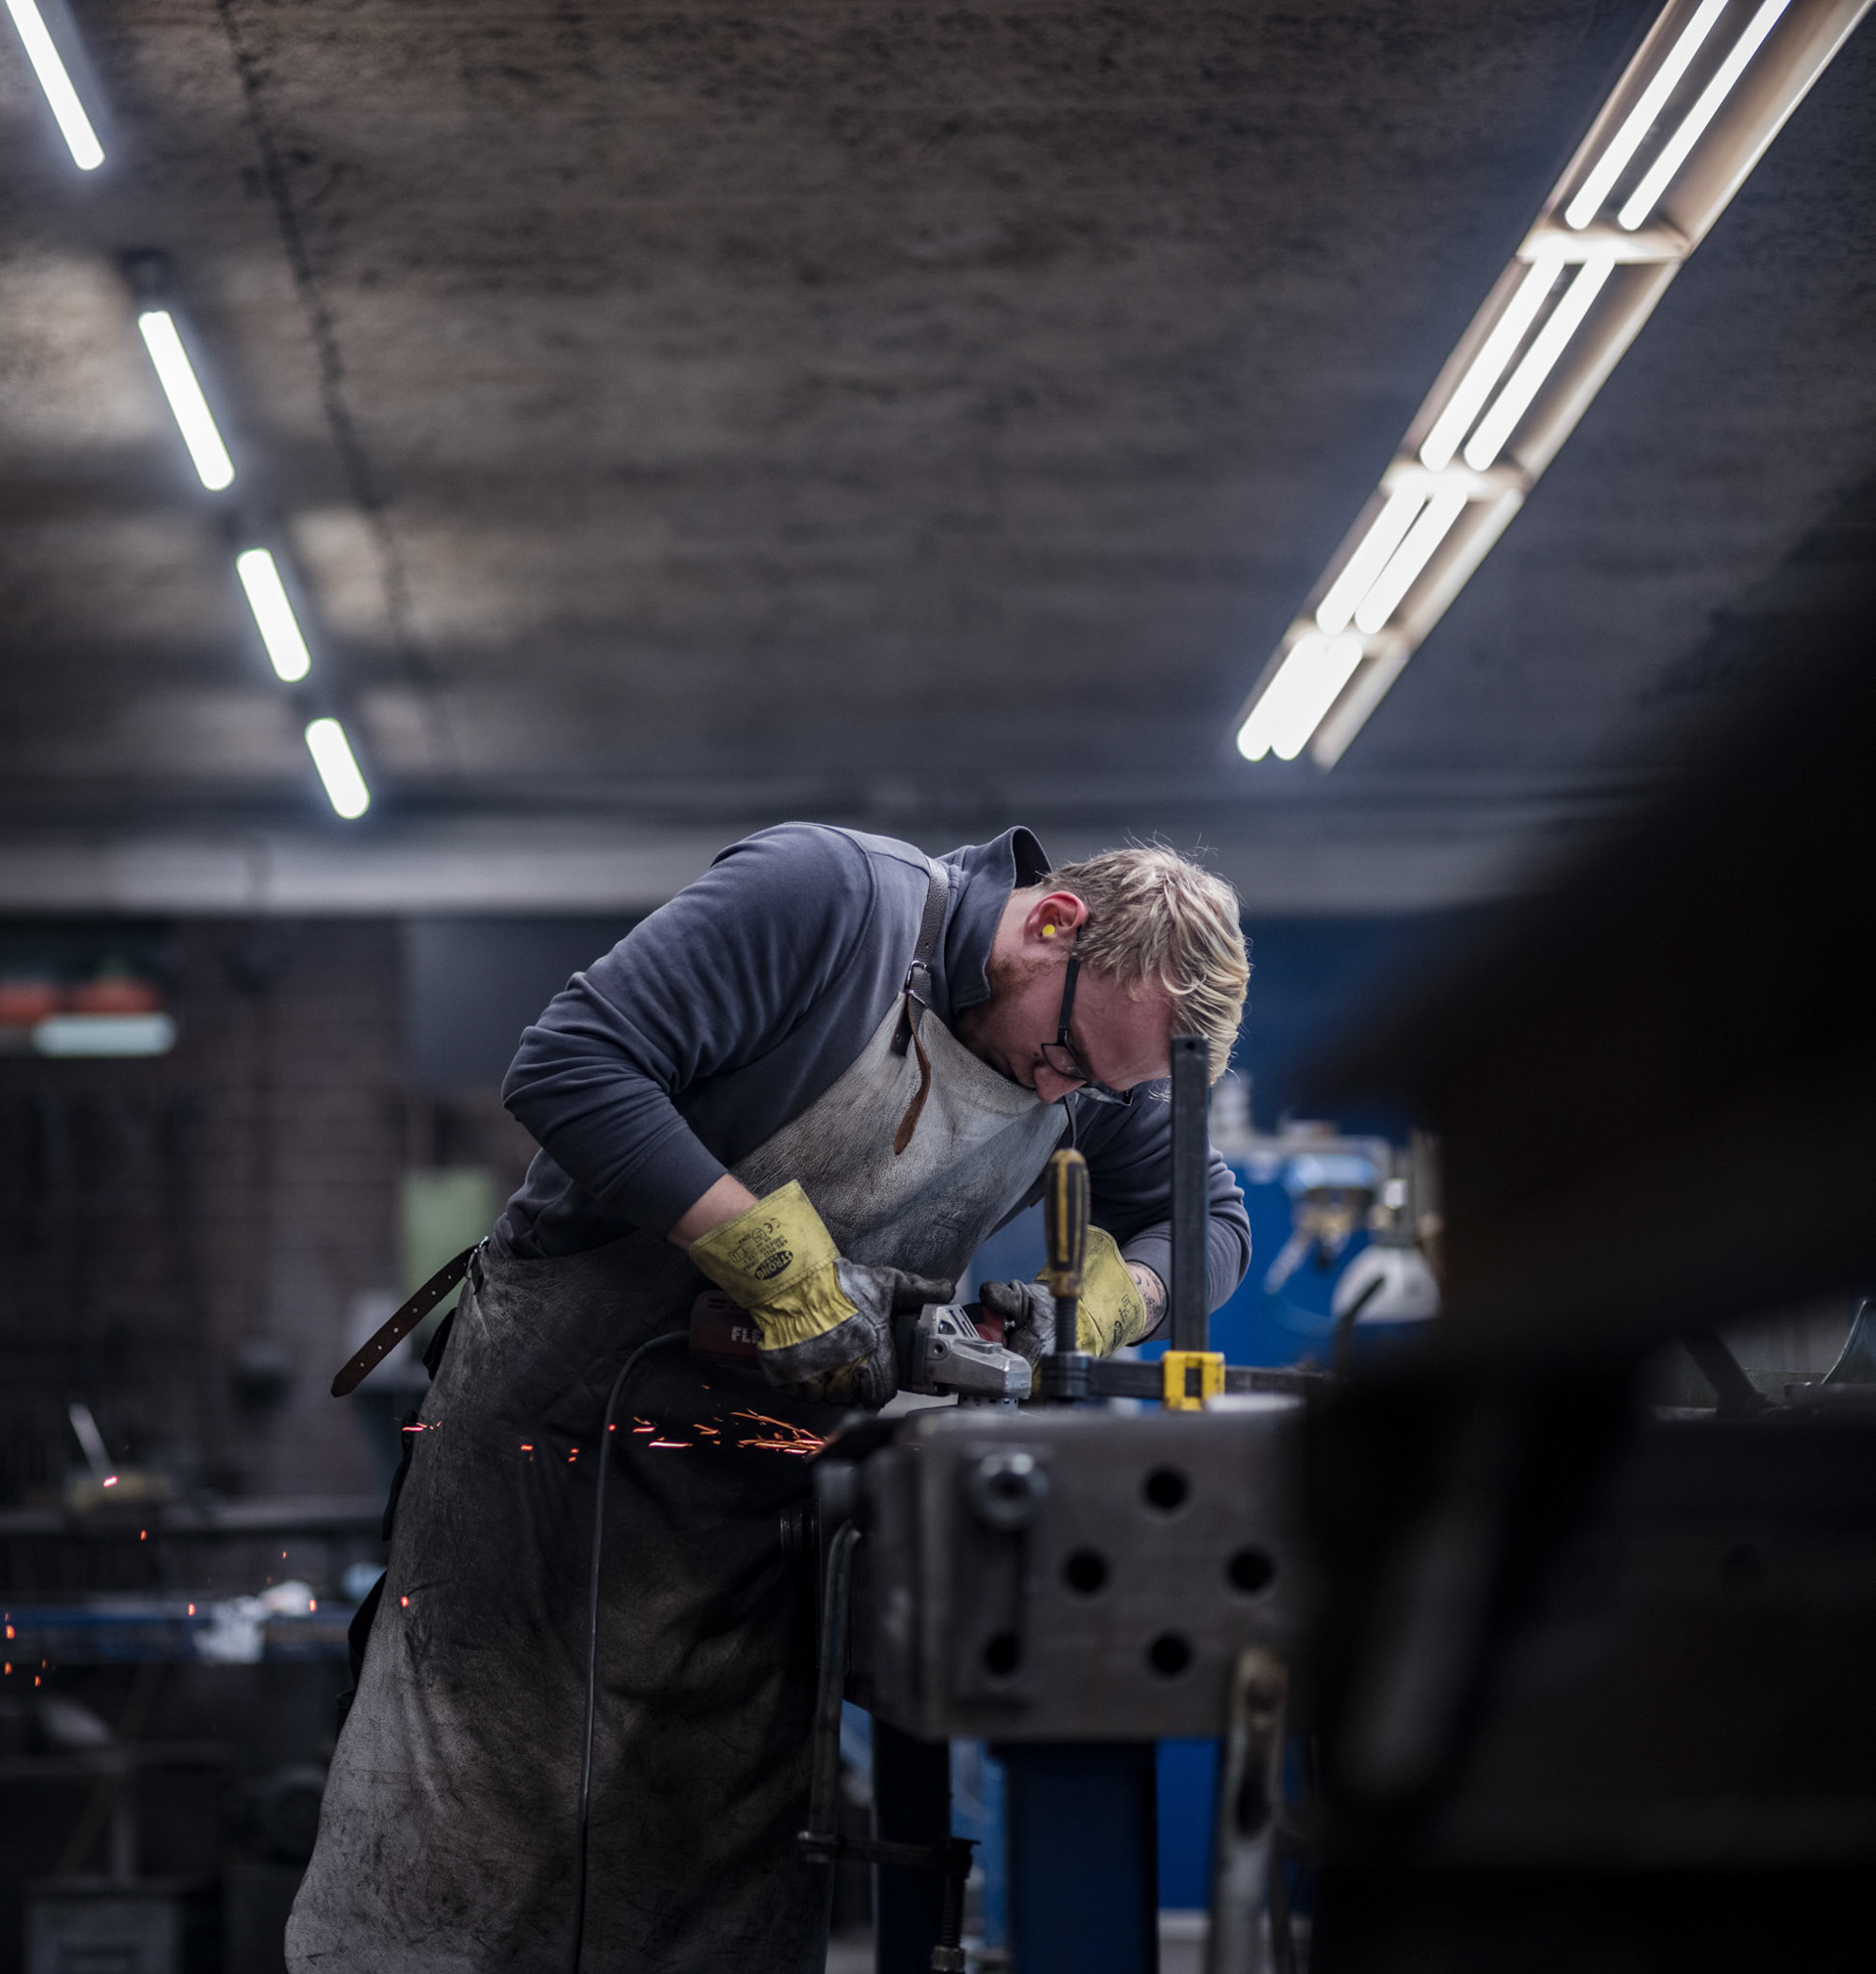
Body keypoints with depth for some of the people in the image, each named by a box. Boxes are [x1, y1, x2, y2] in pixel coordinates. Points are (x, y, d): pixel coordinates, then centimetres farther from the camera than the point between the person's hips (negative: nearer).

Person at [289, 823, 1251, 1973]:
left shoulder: (1093, 1072, -2)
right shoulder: (830, 896, -20)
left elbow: (1209, 1222, 8)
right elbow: (570, 1068, -26)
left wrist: (1092, 1301, -16)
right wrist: (789, 1271, -27)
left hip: (752, 1476, 5)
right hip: (554, 1404, -5)